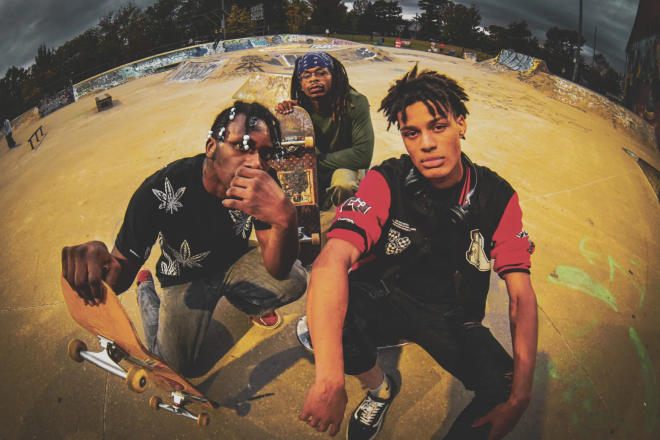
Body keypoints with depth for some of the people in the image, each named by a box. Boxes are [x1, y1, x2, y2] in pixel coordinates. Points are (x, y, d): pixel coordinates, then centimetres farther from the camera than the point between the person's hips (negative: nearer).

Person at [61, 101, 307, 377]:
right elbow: (120, 277, -28)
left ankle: (245, 302, 15)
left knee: (294, 282, -21)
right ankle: (146, 291, 22)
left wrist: (286, 218, -56)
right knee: (174, 367, -5)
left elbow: (278, 271, -32)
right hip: (186, 278, -2)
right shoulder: (162, 191, -34)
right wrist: (96, 256, -55)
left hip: (233, 261, 2)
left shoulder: (264, 182, -27)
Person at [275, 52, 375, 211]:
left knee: (344, 185, -36)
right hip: (312, 169, 4)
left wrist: (318, 159, -22)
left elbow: (363, 156, -31)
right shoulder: (299, 107, -16)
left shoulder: (355, 103, -27)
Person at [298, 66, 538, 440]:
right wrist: (330, 379, -48)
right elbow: (332, 261, -35)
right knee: (322, 324, -31)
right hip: (384, 299, -1)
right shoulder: (387, 182, -19)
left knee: (505, 391, -24)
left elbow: (521, 295, -12)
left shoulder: (497, 197, -11)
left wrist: (520, 397, -25)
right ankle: (380, 387, 3)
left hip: (453, 317, 1)